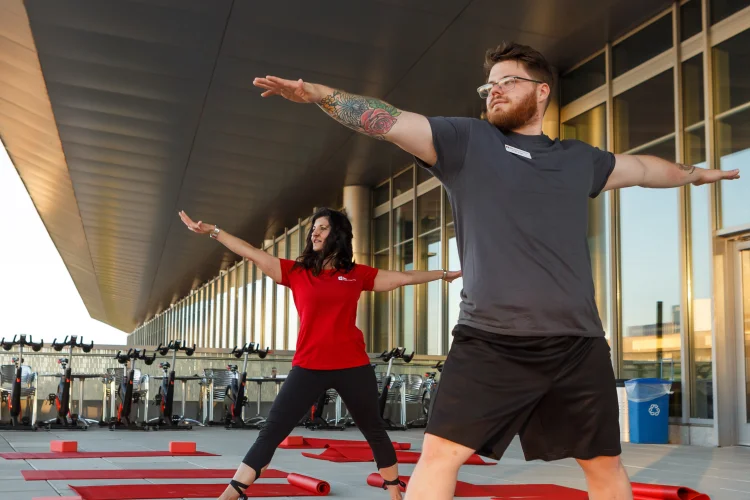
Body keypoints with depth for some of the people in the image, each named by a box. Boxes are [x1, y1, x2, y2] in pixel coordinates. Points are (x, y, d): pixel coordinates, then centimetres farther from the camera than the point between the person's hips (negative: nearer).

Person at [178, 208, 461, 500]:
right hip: (308, 367, 0)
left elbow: (404, 277, 14)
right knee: (271, 431, -4)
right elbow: (253, 254, -1)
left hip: (353, 367, 1)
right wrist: (213, 231, -7)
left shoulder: (357, 275, 6)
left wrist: (445, 274, 19)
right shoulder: (296, 271, 4)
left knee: (374, 430, 14)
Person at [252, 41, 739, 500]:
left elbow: (642, 167, 35)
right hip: (490, 342, -3)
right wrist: (320, 93, -19)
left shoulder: (578, 159, 17)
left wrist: (697, 172, 49)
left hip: (579, 345, 4)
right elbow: (387, 121, -6)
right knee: (441, 452, -8)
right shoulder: (466, 140, 5)